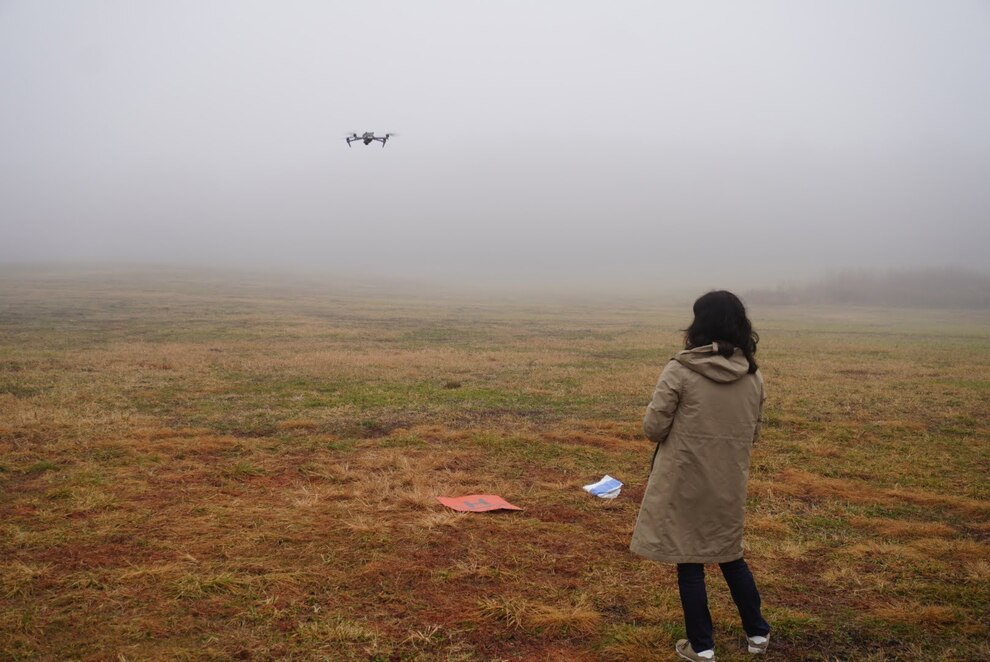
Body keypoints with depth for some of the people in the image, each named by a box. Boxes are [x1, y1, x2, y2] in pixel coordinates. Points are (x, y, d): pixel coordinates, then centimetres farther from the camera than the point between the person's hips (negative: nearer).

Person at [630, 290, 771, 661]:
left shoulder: (680, 371, -16)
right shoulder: (753, 377, 0)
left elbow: (653, 428, -11)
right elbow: (753, 434, 10)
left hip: (685, 483, -4)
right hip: (730, 484, 5)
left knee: (689, 561, 9)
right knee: (730, 555, 23)